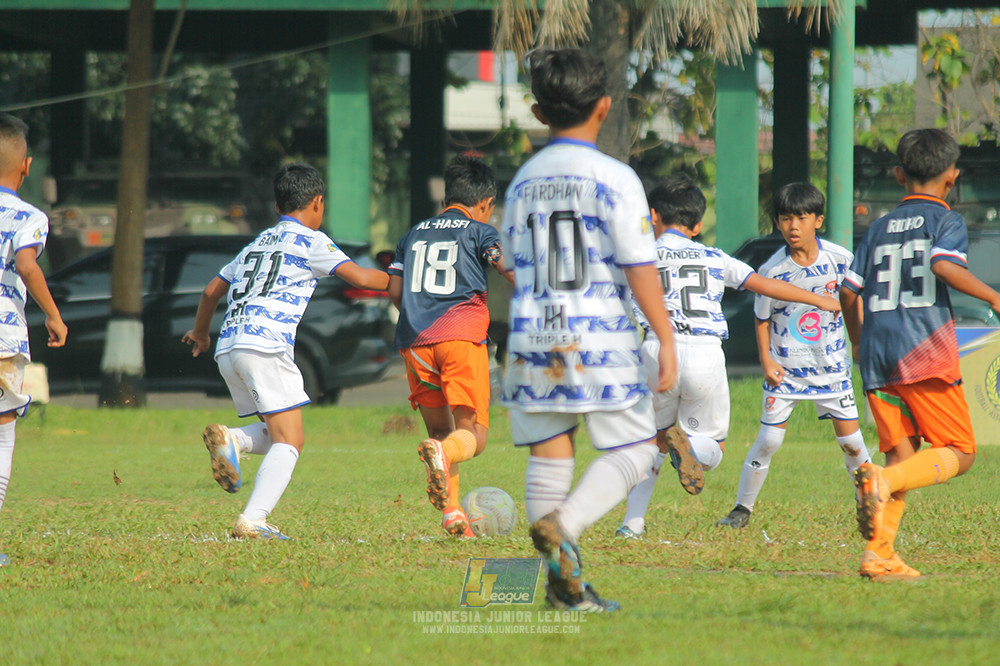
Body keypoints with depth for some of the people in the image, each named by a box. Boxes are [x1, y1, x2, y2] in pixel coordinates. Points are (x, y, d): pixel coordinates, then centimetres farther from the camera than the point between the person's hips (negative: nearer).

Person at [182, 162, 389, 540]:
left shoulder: (257, 244, 26)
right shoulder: (309, 241, 6)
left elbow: (211, 291, 33)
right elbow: (359, 276, -3)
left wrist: (200, 332, 50)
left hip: (228, 349, 7)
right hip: (266, 345, -7)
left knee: (281, 436, 14)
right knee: (288, 442, -8)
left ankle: (229, 439, -13)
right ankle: (252, 521, -24)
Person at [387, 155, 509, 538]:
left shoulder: (414, 234, 22)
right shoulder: (479, 231, 9)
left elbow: (395, 290, 16)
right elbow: (509, 268, -8)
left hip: (415, 342, 4)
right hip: (461, 335, -4)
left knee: (440, 429, 16)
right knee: (473, 434, -4)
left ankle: (452, 513, 1)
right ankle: (442, 453, -39)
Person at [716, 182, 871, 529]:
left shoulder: (840, 259, -9)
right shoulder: (772, 270, -12)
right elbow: (762, 319, -1)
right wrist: (766, 361, -10)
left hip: (831, 363, 1)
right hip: (785, 366, -1)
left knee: (851, 439, 0)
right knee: (769, 439, -5)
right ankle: (743, 508, 9)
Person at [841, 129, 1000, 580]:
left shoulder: (879, 228, 17)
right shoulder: (946, 221, 2)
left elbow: (849, 291, 15)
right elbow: (945, 266, -18)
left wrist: (858, 341, 31)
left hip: (878, 357, 6)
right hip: (926, 350, -5)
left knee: (903, 454, 9)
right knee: (959, 453, 0)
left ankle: (879, 554, -6)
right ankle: (882, 482, -26)